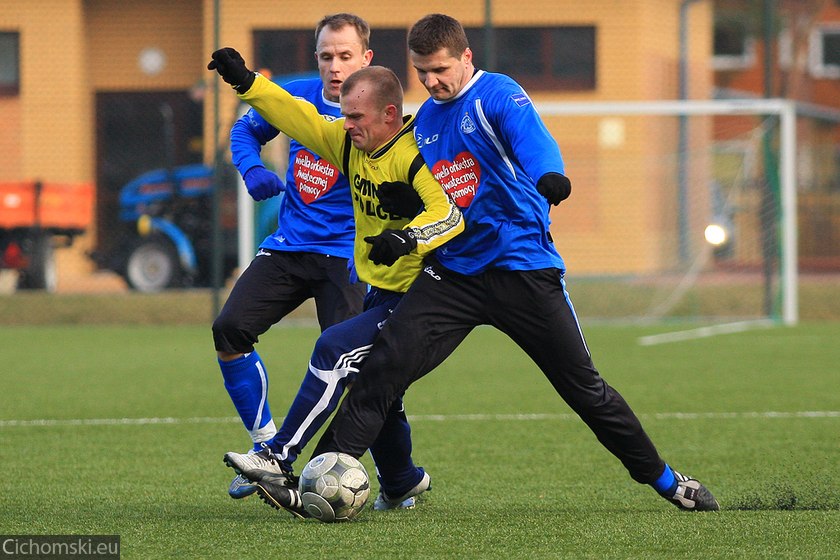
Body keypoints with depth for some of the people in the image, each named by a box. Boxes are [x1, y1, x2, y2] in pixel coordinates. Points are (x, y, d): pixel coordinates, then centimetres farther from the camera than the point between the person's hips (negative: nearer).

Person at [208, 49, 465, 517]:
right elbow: (299, 117, 4)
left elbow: (450, 214, -34)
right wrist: (246, 82, -8)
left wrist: (407, 238, -50)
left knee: (335, 350, -22)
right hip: (379, 292, 9)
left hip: (412, 298, -9)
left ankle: (278, 459, -24)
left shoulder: (415, 157, -21)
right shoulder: (351, 145, 3)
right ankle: (401, 482, 36)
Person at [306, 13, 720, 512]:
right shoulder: (425, 121, 12)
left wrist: (549, 176, -50)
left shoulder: (497, 95, -9)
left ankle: (664, 479, 18)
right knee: (384, 367, -13)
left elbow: (533, 140, -30)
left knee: (584, 386, 2)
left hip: (523, 269, -5)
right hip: (452, 273, 5)